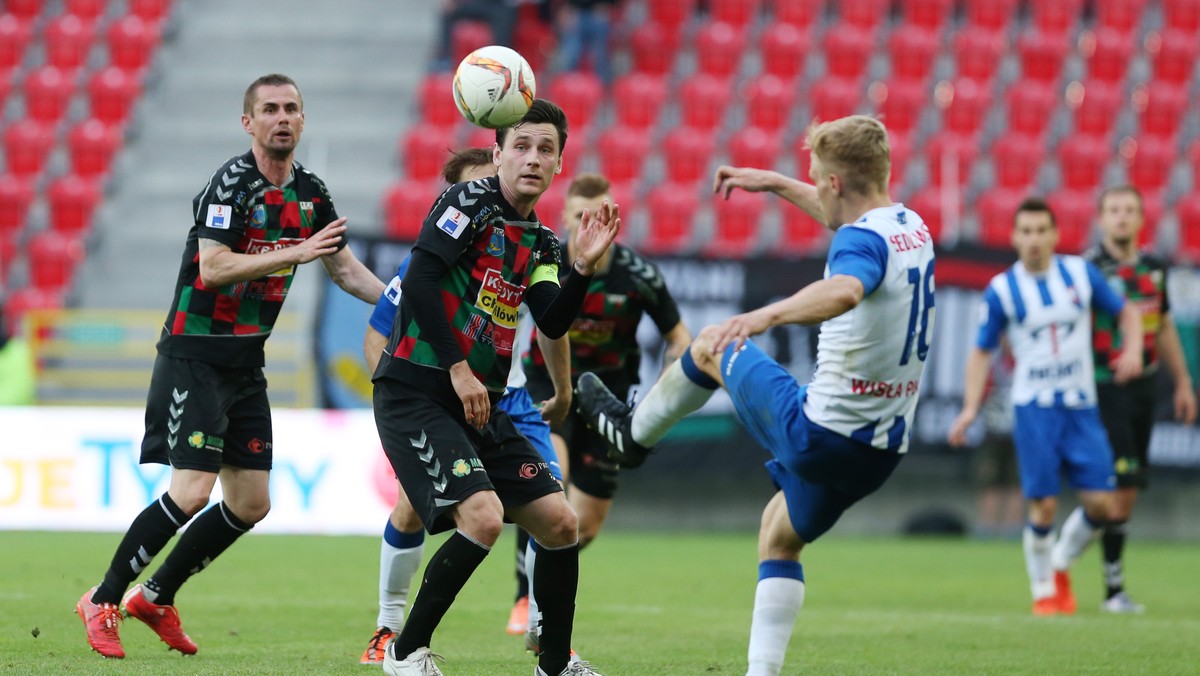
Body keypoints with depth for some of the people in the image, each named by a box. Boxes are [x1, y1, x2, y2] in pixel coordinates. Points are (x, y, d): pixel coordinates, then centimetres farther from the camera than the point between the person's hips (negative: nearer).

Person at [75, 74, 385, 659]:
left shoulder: (310, 193, 8)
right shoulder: (232, 183, -15)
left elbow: (346, 269, 17)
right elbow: (213, 267, -25)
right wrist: (294, 254, -28)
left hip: (247, 363, 8)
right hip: (194, 355, -8)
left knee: (250, 504, 7)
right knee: (192, 491, -18)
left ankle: (157, 598, 21)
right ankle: (102, 600, -5)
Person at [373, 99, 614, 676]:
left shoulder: (539, 244, 15)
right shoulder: (469, 203, -7)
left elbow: (552, 323, 3)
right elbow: (420, 280, -17)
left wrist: (584, 266, -12)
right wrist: (457, 368, -18)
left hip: (480, 406, 8)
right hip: (414, 395, -8)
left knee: (559, 523, 5)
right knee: (483, 515, -24)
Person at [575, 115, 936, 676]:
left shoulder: (863, 240, -20)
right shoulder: (911, 228, 8)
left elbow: (842, 292, -46)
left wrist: (767, 314, -58)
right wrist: (777, 185, 38)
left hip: (814, 432, -8)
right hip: (880, 453, 8)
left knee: (711, 344, 16)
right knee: (779, 540, 29)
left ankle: (633, 434, 41)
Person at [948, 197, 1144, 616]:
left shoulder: (1081, 274, 3)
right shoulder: (1001, 290, -2)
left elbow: (1126, 312, 15)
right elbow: (982, 351, 5)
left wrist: (1133, 350, -4)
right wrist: (970, 407, -6)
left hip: (1082, 407, 2)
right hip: (1034, 408, -2)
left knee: (1100, 504, -5)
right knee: (1044, 505, -9)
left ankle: (1061, 563, 22)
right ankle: (1044, 590, 11)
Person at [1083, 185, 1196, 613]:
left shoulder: (1154, 268, 11)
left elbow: (1165, 329, 22)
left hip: (1143, 387, 7)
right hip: (1105, 388, -7)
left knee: (1129, 488, 6)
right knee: (1123, 484, -12)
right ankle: (1114, 589, -6)